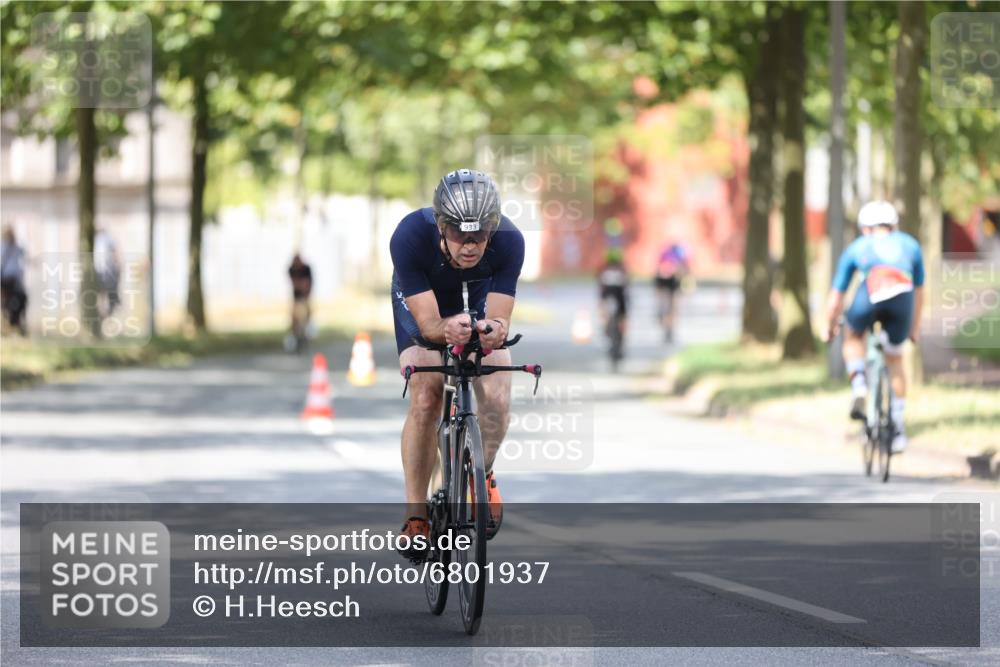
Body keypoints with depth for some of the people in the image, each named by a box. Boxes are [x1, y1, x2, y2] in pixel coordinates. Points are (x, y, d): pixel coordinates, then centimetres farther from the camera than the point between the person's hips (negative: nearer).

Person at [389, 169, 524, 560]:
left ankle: (482, 474, 12)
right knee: (425, 400, -21)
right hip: (422, 301, -1)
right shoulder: (410, 236, -39)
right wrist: (448, 329, -61)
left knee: (497, 400, -19)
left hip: (480, 297, 1)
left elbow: (499, 319, -34)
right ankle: (416, 514, -8)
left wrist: (494, 332, -58)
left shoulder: (508, 241, -35)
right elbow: (428, 323, -38)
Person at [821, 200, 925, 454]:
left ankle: (858, 383, 7)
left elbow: (836, 296, 38)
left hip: (871, 296, -1)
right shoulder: (909, 244, 36)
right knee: (894, 362, 24)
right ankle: (898, 427, 22)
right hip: (902, 299, 1)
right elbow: (919, 291, 45)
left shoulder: (857, 247, 33)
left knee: (853, 337, 32)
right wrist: (915, 327, 59)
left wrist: (829, 328, 53)